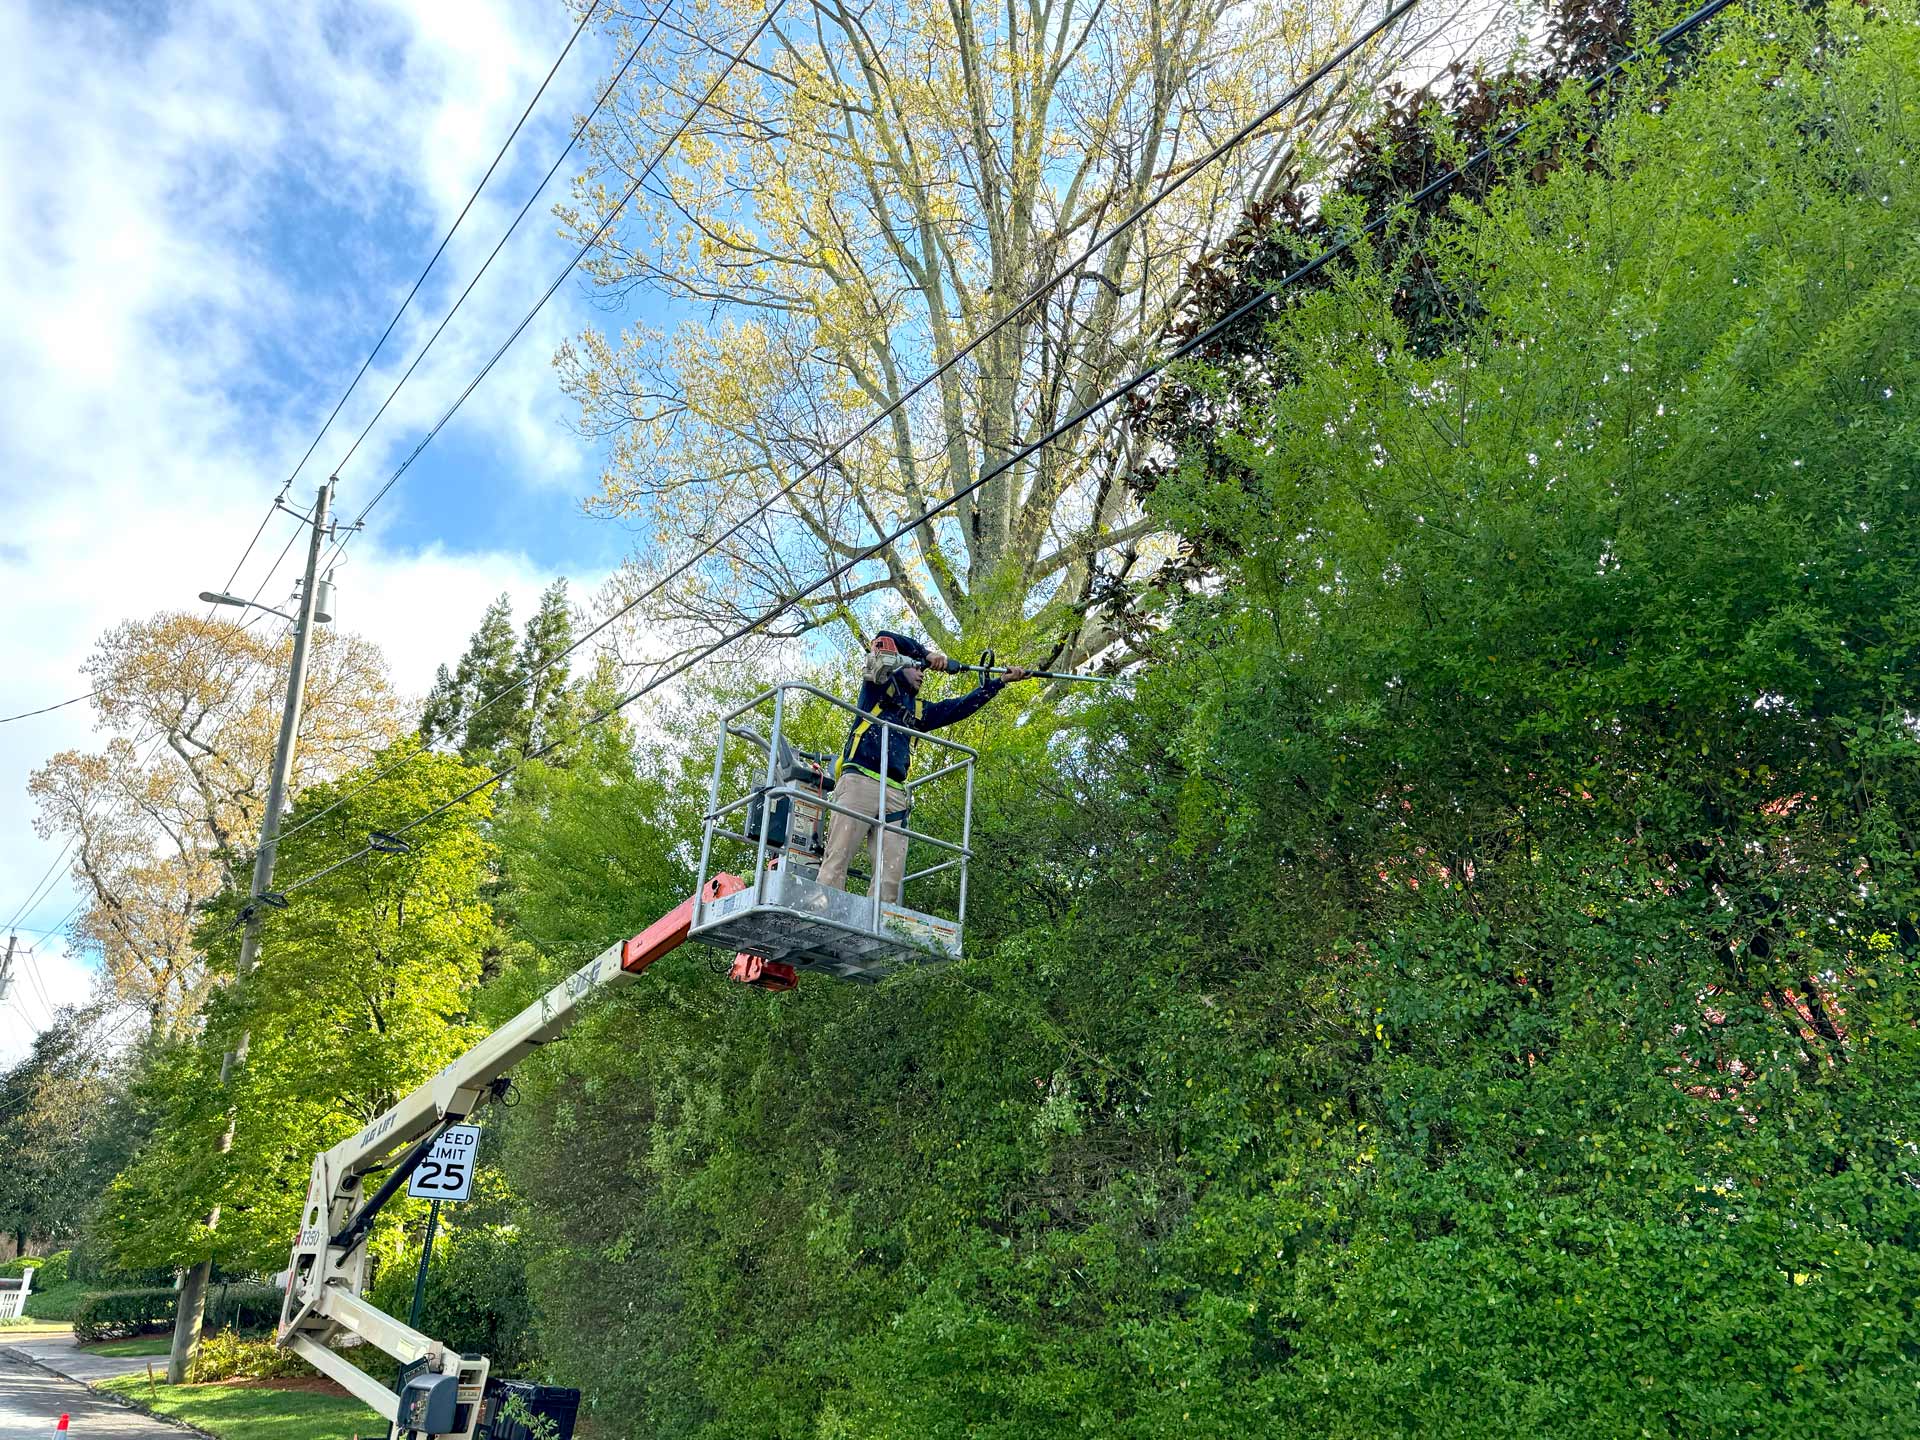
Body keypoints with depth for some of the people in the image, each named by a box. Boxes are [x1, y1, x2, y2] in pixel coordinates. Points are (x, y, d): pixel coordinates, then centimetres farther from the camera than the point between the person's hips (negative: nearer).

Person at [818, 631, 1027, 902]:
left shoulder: (919, 711, 30)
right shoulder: (878, 687, 16)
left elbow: (962, 706, 28)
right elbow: (884, 639, 3)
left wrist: (999, 682, 24)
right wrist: (927, 653, -1)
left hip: (895, 793, 6)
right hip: (859, 781, -6)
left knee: (891, 873, -8)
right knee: (837, 859, -15)